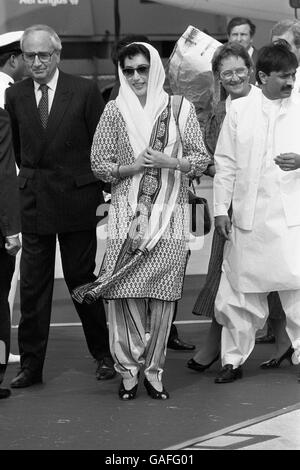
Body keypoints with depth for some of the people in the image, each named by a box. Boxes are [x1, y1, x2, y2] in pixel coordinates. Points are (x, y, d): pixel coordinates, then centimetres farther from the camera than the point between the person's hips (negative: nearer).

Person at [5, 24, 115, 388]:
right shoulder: (15, 96, 3)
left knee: (82, 279, 6)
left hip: (76, 200, -2)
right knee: (32, 286, 3)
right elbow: (17, 150, 12)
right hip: (33, 202, 2)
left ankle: (102, 354, 22)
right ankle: (31, 364, 9)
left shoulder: (84, 91, -5)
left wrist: (103, 195, -5)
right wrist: (30, 180, 9)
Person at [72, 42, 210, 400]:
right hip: (127, 211, 0)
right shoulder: (115, 111, 4)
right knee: (126, 291, -6)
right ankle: (128, 370, 3)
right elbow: (99, 163, 4)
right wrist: (132, 167, -12)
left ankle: (154, 370, 9)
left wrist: (170, 162, -11)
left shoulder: (180, 109, 5)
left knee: (162, 293, 0)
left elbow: (201, 159, 6)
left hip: (169, 213, 0)